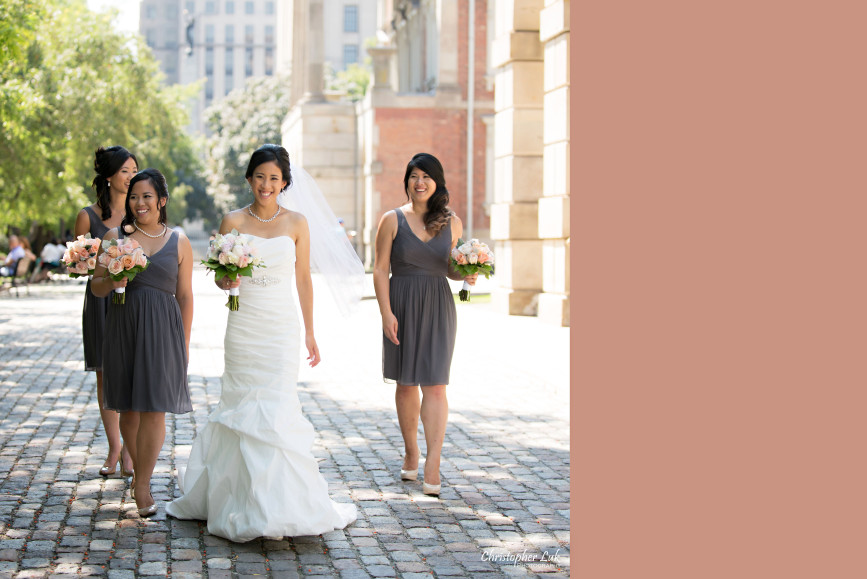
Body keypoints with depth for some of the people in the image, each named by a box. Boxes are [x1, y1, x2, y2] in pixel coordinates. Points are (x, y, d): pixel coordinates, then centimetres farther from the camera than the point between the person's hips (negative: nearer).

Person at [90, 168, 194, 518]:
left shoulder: (179, 243, 6)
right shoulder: (114, 237, 6)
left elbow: (185, 295, 7)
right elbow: (95, 286, 8)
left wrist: (184, 342, 3)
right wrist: (111, 282, -14)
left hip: (162, 330, -1)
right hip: (123, 327, 1)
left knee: (154, 409, -7)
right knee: (129, 408, 8)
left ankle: (142, 485, -1)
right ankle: (140, 470, 27)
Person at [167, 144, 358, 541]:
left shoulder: (297, 223, 3)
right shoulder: (233, 221, 1)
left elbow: (304, 279, 8)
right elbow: (222, 280, 6)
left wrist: (310, 333, 8)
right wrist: (228, 279, -18)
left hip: (283, 328, 0)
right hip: (245, 325, 0)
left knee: (277, 408, -3)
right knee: (245, 406, 2)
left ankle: (280, 503, 5)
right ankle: (249, 503, 14)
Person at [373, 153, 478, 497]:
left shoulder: (451, 222, 6)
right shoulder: (392, 220, 0)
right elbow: (380, 270, -2)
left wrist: (466, 276, -8)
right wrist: (386, 312, -10)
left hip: (438, 309, 0)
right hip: (402, 306, 0)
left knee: (434, 384, -7)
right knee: (405, 384, 8)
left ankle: (433, 463, -9)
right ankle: (411, 452, 26)